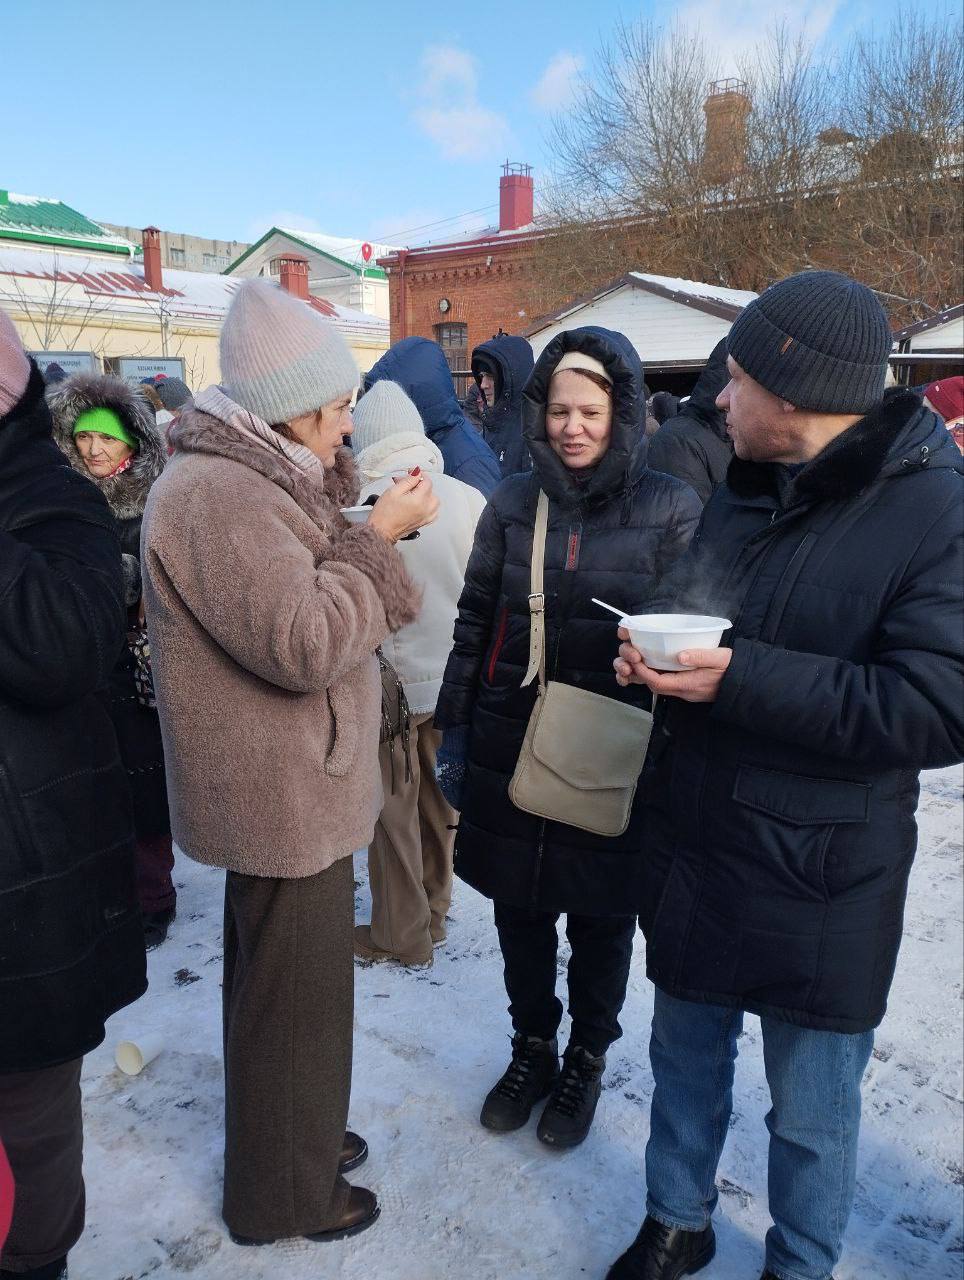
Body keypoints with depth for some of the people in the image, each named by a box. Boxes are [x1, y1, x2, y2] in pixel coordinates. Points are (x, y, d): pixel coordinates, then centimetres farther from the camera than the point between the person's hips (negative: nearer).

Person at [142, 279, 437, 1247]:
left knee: (282, 979, 24)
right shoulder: (214, 494, -23)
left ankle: (298, 1134, 46)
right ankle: (283, 1194, 30)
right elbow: (305, 644, -27)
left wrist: (372, 530, 3)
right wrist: (379, 535, -19)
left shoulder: (247, 480, 11)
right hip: (282, 799, -10)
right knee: (292, 996, 7)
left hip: (291, 787, 10)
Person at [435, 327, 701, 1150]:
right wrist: (453, 734, 5)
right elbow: (473, 624, 6)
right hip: (508, 751, 3)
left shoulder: (670, 510, -6)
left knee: (599, 922, 14)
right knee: (520, 913, 16)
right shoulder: (513, 503, 1)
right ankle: (532, 1049, 42)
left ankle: (586, 1061, 40)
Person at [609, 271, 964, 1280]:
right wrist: (650, 657, -6)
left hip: (822, 887, -6)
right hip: (691, 848, 7)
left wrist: (742, 678, -27)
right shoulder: (742, 492, 6)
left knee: (810, 1113, 15)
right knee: (686, 1062, 24)